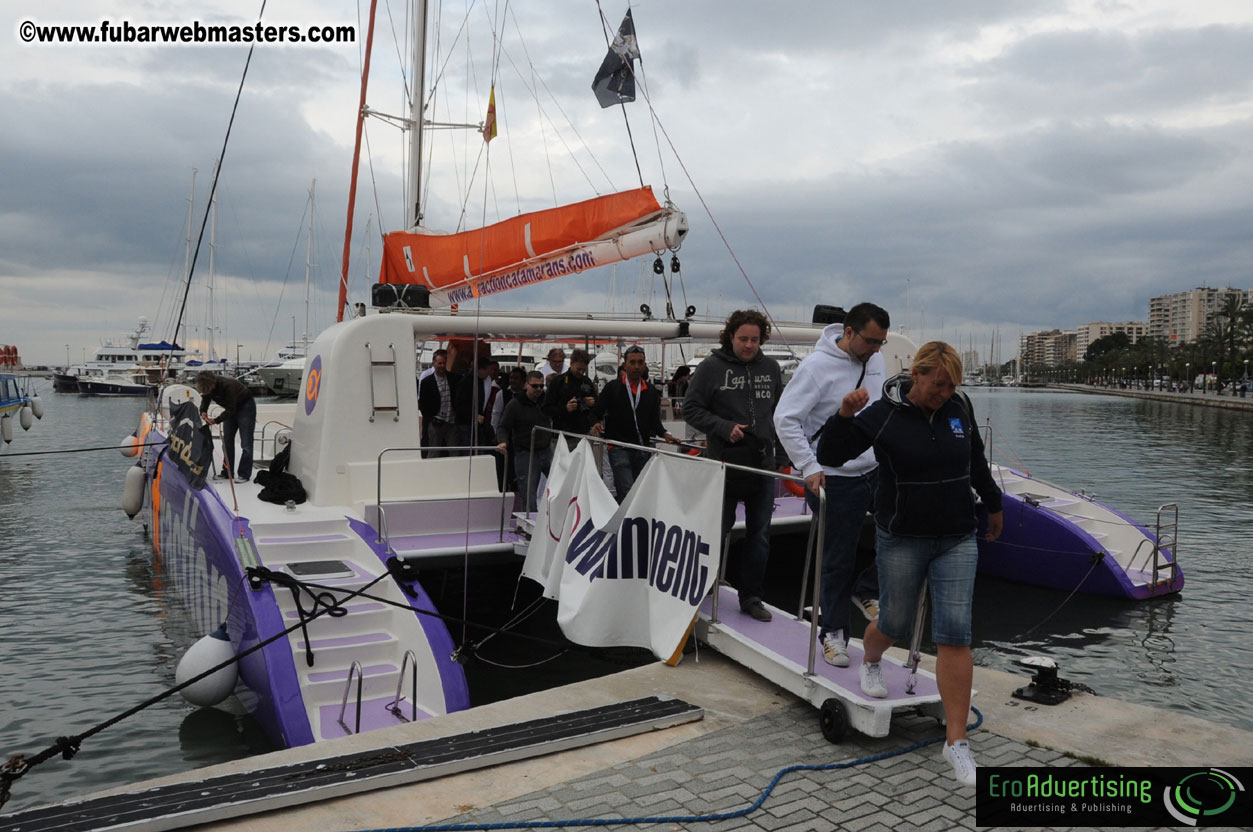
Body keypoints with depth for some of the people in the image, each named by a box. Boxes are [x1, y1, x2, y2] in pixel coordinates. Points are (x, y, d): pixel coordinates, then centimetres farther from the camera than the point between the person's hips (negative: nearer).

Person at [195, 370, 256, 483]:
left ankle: (244, 474, -3)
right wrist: (203, 411, -19)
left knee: (246, 443, -7)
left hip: (246, 406, -7)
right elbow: (205, 399, 1)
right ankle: (227, 472, 14)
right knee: (227, 441, 7)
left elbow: (230, 410, -31)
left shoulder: (227, 386, -36)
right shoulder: (208, 385, -16)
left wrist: (216, 420, -36)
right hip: (231, 408, 7)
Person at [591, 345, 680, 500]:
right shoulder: (613, 388, 3)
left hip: (643, 449, 4)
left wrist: (664, 433, -6)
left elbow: (655, 421, 14)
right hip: (619, 448, -4)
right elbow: (596, 413, 3)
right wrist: (596, 425, -18)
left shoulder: (651, 392, 12)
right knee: (627, 492, -17)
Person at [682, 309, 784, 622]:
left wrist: (773, 435, 8)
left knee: (759, 535, 7)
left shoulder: (770, 368, 8)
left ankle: (752, 597, 18)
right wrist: (725, 428, -16)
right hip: (725, 463, -4)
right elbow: (691, 409, -5)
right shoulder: (711, 368, -5)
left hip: (762, 464, 4)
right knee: (718, 529, 6)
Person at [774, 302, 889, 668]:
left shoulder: (876, 362, 5)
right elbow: (785, 419, -18)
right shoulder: (817, 366, -16)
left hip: (876, 471, 6)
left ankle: (868, 590, 18)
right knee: (839, 561, 2)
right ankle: (833, 633, 20)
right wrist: (809, 467, -22)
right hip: (834, 479, -6)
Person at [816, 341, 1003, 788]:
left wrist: (993, 504, 29)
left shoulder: (959, 407, 0)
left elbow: (975, 460, 17)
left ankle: (956, 742, 2)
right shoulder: (883, 415, -12)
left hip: (957, 539, 3)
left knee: (955, 635, -5)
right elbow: (829, 455, -15)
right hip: (902, 540, -3)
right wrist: (844, 415, -32)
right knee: (896, 623, 12)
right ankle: (869, 662, 50)